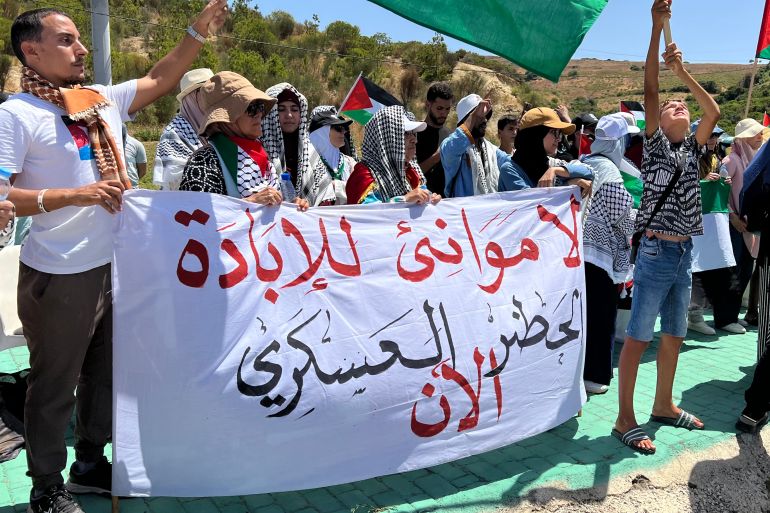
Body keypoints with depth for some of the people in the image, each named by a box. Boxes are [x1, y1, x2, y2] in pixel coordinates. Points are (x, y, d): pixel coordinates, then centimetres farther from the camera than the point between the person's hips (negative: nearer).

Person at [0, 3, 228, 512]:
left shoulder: (104, 100, 10)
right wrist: (74, 195, -24)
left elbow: (162, 79, 14)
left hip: (113, 266, 7)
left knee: (106, 375, 19)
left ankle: (90, 464, 37)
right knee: (55, 387, 7)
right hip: (59, 276, -7)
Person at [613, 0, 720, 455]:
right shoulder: (655, 143, -2)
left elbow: (714, 111, 6)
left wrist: (684, 72, 6)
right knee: (639, 336, -4)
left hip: (685, 254, 7)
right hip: (656, 253, -7)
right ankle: (625, 419, 2)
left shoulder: (692, 148, 14)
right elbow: (650, 91, -11)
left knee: (675, 334, 15)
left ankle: (664, 405, 29)